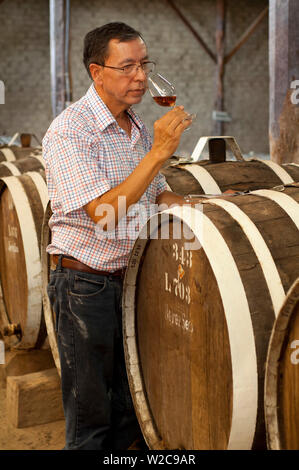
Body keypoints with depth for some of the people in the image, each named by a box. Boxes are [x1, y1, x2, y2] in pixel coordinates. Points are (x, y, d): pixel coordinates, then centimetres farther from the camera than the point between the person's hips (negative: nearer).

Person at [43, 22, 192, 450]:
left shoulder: (138, 128, 9)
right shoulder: (69, 132, -17)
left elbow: (157, 196, 18)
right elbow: (103, 214, -26)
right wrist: (158, 152, -27)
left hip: (131, 279, 7)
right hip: (85, 283, -7)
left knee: (131, 408, 16)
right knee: (90, 417, 5)